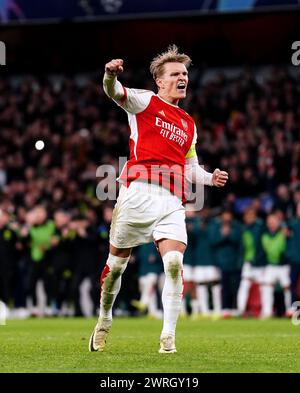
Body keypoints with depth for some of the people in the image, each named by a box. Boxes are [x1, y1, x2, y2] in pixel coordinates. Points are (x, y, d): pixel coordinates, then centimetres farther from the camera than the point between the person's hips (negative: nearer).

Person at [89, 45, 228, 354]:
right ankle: (104, 320, 28)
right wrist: (111, 75, -35)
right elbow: (115, 93, -12)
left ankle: (168, 337, -11)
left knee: (174, 263, -15)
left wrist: (210, 178, 10)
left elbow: (190, 167, 31)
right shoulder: (145, 101, 8)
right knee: (117, 262, 5)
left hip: (171, 201, 4)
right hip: (138, 192, -3)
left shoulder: (188, 124, 24)